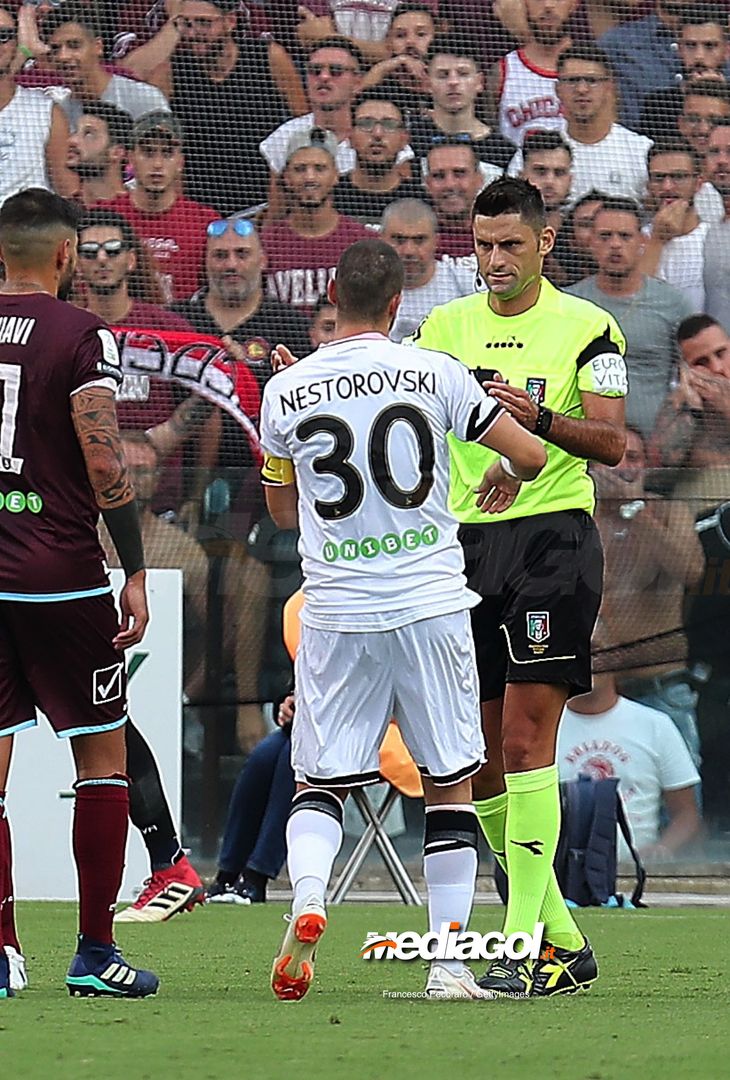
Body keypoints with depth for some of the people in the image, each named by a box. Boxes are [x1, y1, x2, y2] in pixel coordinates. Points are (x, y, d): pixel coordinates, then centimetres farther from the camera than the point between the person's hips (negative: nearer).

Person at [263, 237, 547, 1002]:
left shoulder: (286, 391, 1)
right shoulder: (434, 374, -4)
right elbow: (530, 455, -1)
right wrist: (502, 480, 21)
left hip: (335, 615, 1)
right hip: (430, 605, -1)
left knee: (318, 782, 10)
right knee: (450, 782, 9)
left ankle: (306, 892, -19)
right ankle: (449, 961, 4)